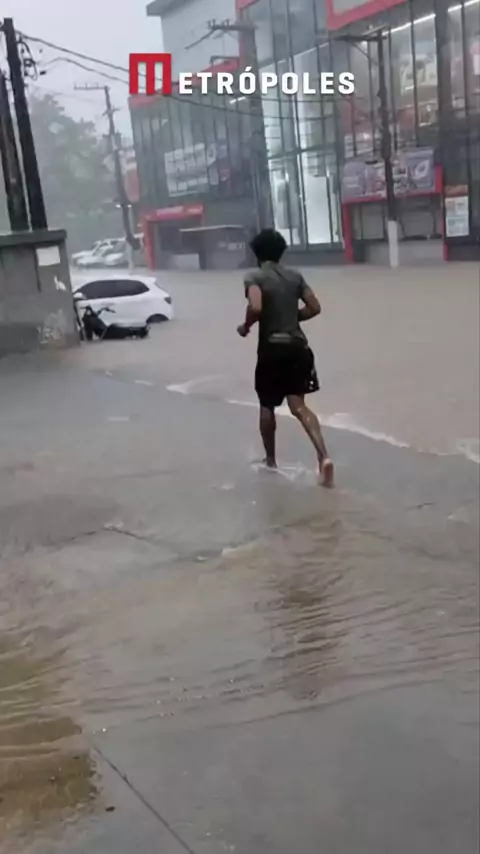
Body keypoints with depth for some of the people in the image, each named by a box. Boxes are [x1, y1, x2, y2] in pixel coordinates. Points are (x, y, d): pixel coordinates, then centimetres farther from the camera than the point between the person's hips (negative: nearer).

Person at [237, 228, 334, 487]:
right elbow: (314, 308, 8)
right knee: (298, 406, 2)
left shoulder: (255, 277, -6)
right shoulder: (295, 276, 10)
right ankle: (323, 456, -18)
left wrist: (245, 326, -5)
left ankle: (270, 459, 28)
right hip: (297, 346, 4)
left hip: (272, 348, -4)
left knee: (267, 406, 16)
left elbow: (256, 307, -24)